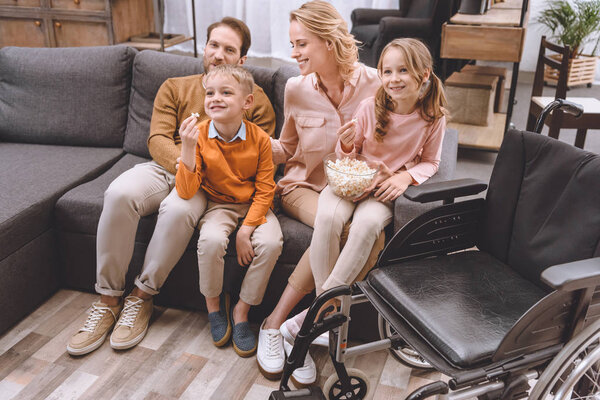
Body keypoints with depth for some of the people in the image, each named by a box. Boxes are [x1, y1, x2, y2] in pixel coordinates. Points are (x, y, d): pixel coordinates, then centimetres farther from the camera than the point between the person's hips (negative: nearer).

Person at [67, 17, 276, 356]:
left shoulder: (256, 100, 9)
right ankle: (108, 299, -16)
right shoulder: (176, 88, 16)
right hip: (165, 167, 3)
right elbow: (158, 139, 5)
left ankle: (142, 297, -15)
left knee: (178, 209, -37)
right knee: (119, 193, -29)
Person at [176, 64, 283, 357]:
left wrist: (246, 230, -17)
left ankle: (242, 310, -4)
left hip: (253, 206, 1)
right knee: (211, 240, -31)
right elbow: (185, 192, -17)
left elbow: (265, 189, -7)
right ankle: (213, 303, 1)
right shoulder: (199, 135, -11)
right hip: (218, 205, 0)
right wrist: (188, 149, -31)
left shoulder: (259, 138, -11)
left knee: (271, 243, -27)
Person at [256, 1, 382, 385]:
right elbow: (287, 150, 9)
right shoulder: (297, 89, -2)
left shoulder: (373, 84, -7)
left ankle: (280, 320, -20)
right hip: (306, 185, -1)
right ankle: (276, 324, -20)